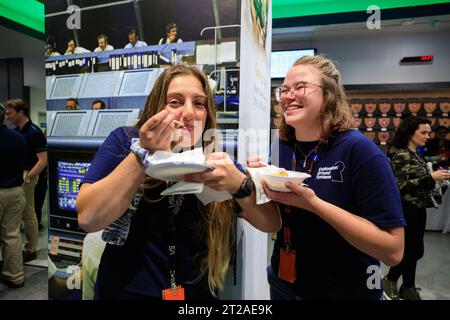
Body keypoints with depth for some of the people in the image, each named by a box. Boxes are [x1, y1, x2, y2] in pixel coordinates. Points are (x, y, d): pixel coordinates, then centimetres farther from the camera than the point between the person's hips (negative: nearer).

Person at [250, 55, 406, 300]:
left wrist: (313, 203, -30)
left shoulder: (359, 150, -19)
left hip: (344, 291, -4)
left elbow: (393, 250, -22)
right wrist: (262, 182, -13)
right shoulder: (283, 147, -3)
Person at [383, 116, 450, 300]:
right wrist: (431, 177, -22)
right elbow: (402, 185, -20)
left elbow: (419, 183, 15)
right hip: (407, 209, -8)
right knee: (415, 250, -1)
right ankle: (390, 279, 18)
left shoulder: (416, 155, 12)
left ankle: (408, 288, 26)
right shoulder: (402, 155, -14)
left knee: (412, 250, 13)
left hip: (418, 208, 8)